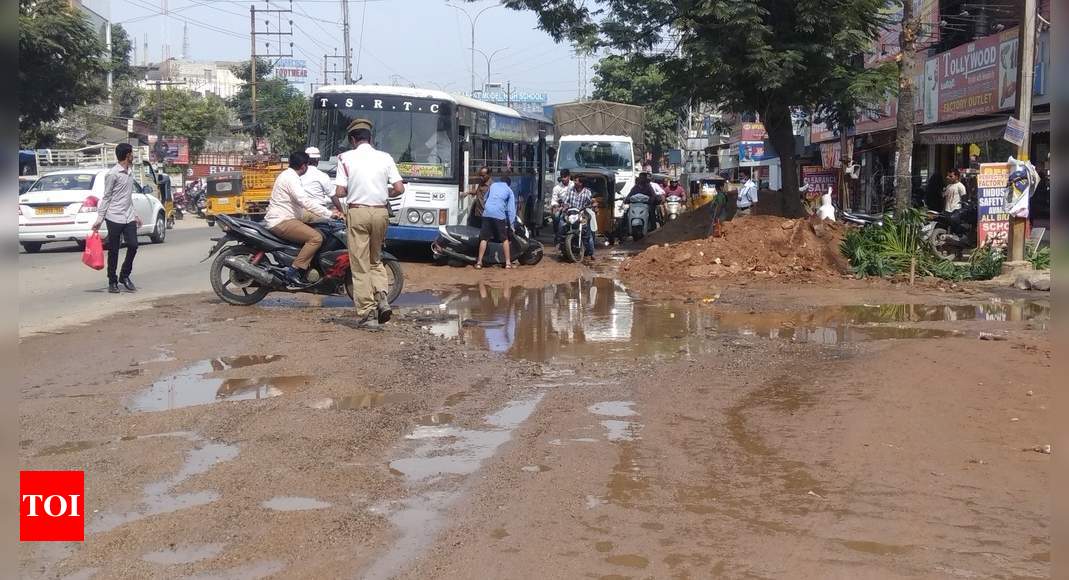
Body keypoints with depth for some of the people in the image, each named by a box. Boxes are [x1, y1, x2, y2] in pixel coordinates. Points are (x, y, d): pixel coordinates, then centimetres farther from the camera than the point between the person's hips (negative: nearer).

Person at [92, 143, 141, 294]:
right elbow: (106, 197, -8)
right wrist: (100, 218, -10)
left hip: (128, 218, 7)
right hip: (114, 218, -7)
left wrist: (135, 215, 24)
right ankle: (112, 282, 9)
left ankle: (125, 276, 11)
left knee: (133, 246, -5)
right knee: (113, 251, 1)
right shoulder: (112, 174, -9)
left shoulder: (128, 173, 16)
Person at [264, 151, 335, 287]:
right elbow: (306, 202, -26)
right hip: (281, 222, -11)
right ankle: (294, 271, -25)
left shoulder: (287, 175, 19)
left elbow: (303, 199, 24)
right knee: (316, 238, -22)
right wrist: (330, 214, -24)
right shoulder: (291, 179, -15)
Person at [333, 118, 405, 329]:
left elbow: (339, 192, -8)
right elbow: (399, 189, 1)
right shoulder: (385, 157, 5)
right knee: (375, 260, 21)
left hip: (357, 212, -3)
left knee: (361, 266, 3)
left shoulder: (346, 158, -2)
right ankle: (381, 296, -2)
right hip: (381, 212, 3)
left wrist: (338, 204, 13)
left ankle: (367, 314, 1)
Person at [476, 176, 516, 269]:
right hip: (499, 215, -2)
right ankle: (508, 262, 9)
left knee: (484, 238, 6)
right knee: (504, 239, 9)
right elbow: (511, 208, 6)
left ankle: (479, 262, 3)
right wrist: (511, 223, 7)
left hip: (487, 213, 2)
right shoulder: (509, 191, 14)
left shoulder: (493, 185, 23)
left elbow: (485, 198, 33)